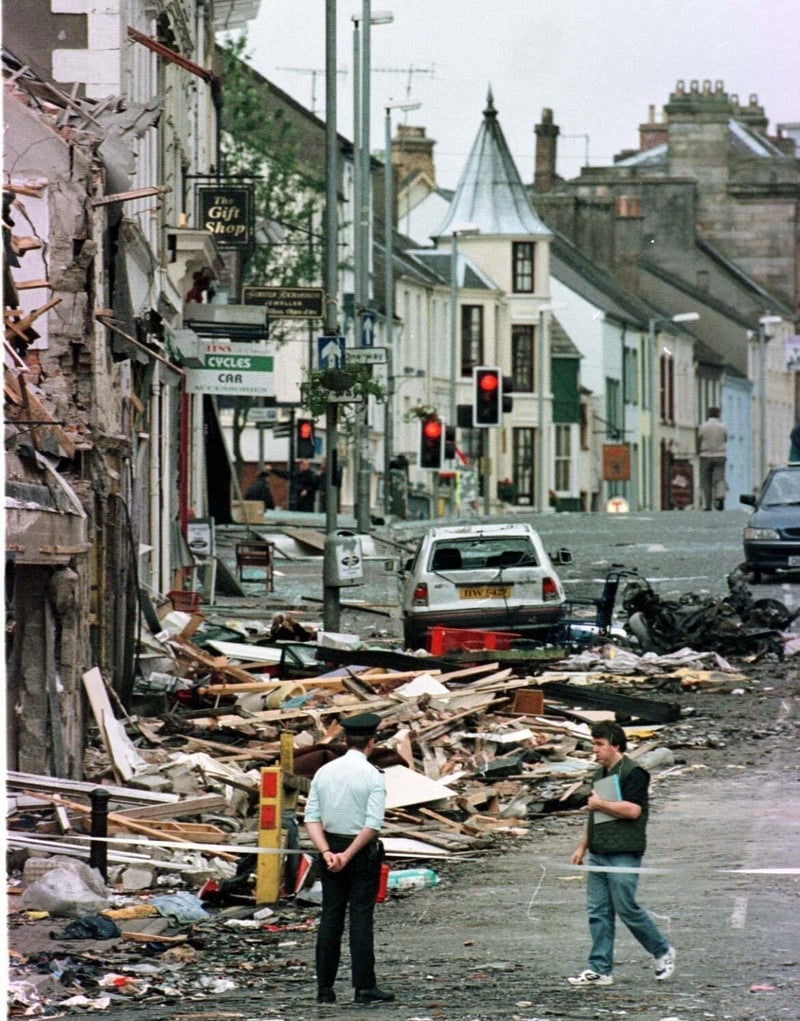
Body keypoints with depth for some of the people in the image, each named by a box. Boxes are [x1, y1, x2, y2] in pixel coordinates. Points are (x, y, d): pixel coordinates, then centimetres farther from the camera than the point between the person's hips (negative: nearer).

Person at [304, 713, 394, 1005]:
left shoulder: (324, 772, 5)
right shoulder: (373, 776, -10)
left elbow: (312, 818, 0)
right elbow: (373, 824, -17)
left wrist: (327, 852, -8)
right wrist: (348, 855, -14)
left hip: (331, 851, 5)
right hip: (362, 850, -5)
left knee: (330, 918, 8)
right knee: (361, 918, -2)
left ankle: (325, 988, 8)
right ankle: (364, 987, -2)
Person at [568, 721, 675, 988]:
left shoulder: (632, 773, -10)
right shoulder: (600, 775, 19)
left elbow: (632, 810, -21)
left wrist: (600, 804, -12)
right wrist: (583, 846, 23)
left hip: (623, 854, -9)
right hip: (598, 854, 9)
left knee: (627, 908, -7)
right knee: (598, 912, 4)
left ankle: (663, 952, 13)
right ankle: (600, 969, 5)